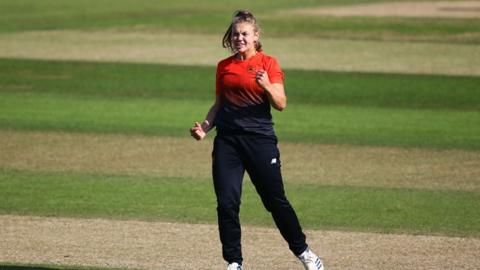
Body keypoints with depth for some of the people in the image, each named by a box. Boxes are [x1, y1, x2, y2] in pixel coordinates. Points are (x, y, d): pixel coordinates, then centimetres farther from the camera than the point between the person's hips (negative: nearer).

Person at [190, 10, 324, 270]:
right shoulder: (224, 66, 11)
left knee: (275, 200, 0)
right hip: (227, 139, 4)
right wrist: (204, 127, 3)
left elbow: (281, 104, -9)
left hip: (259, 138, -4)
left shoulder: (268, 63, -1)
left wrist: (267, 87, -28)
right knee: (226, 203, -3)